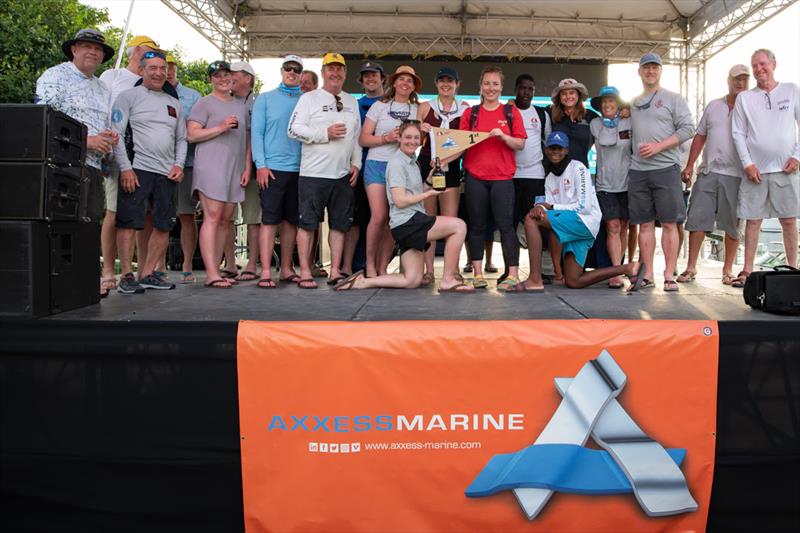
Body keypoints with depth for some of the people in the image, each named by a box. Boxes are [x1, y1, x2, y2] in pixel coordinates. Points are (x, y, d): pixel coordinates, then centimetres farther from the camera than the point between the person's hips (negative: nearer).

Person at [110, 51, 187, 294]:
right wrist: (125, 167, -12)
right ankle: (127, 276, -1)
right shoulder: (129, 96, 4)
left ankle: (147, 274, 14)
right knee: (129, 222, -7)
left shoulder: (174, 103, 20)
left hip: (167, 173, 5)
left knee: (164, 226, 4)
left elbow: (182, 138, 21)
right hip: (137, 170, -5)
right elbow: (116, 134, -3)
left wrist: (179, 164, 5)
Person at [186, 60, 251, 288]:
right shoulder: (205, 103, 4)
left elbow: (246, 139, 20)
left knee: (225, 220, 4)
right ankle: (211, 274, -14)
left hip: (235, 168, 6)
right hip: (211, 166, -6)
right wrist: (220, 127, -13)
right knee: (212, 218, -12)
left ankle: (216, 270, 9)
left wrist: (247, 167, 10)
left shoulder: (241, 105, 20)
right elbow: (192, 135, -5)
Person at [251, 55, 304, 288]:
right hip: (272, 168, -3)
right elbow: (257, 132, 1)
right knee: (269, 220, -5)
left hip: (299, 169, 3)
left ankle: (286, 269, 16)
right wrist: (260, 164, -9)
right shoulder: (265, 98, 7)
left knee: (291, 221, 8)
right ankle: (265, 272, -4)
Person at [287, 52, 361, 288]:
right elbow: (294, 129, -8)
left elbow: (357, 136, 20)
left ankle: (335, 271, 15)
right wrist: (325, 134, -14)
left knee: (339, 224, 7)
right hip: (313, 172, -5)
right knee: (307, 223, -3)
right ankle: (305, 272, 4)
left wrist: (356, 163, 8)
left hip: (343, 174, 5)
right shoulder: (309, 98, 2)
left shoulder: (352, 102, 18)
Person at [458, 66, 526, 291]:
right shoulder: (470, 113, 11)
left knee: (506, 224, -6)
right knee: (477, 226, 4)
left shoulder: (511, 112, 8)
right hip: (475, 177, 2)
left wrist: (503, 136, -14)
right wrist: (445, 157, -7)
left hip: (502, 177, -1)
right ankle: (477, 274, 11)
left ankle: (513, 274, -3)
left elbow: (520, 144, 3)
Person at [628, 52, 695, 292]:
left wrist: (658, 146, -12)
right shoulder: (633, 103, 18)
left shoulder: (673, 99, 5)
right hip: (638, 170, 4)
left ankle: (669, 275, -1)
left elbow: (688, 129, -4)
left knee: (669, 223, -4)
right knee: (645, 224, 5)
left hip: (666, 167, -4)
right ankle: (647, 275, 9)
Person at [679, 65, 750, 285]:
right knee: (697, 220, -1)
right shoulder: (713, 106, 14)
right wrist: (689, 166, 8)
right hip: (707, 172, 2)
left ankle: (728, 270, 13)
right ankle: (691, 268, 6)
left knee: (732, 225, 3)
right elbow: (700, 136, 15)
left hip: (735, 175, -2)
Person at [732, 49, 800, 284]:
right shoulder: (744, 98, 8)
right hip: (755, 169, 0)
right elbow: (738, 134, 4)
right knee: (753, 220, 1)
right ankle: (747, 271, 6)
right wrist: (747, 163, -6)